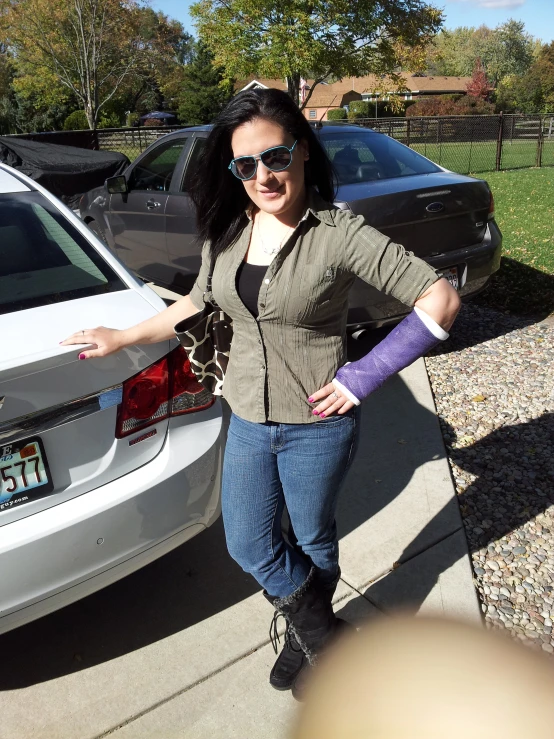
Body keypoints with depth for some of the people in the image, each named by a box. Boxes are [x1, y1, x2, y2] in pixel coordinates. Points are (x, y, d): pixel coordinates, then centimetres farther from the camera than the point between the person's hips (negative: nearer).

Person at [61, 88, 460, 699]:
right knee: (247, 546, 15)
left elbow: (440, 300, -18)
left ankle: (308, 635, 51)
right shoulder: (225, 233, -1)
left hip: (317, 425, -5)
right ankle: (320, 636, 42)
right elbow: (199, 303, 15)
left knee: (312, 540, 19)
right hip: (247, 420, 5)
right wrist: (121, 337, 18)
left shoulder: (340, 234, -18)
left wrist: (367, 374, -20)